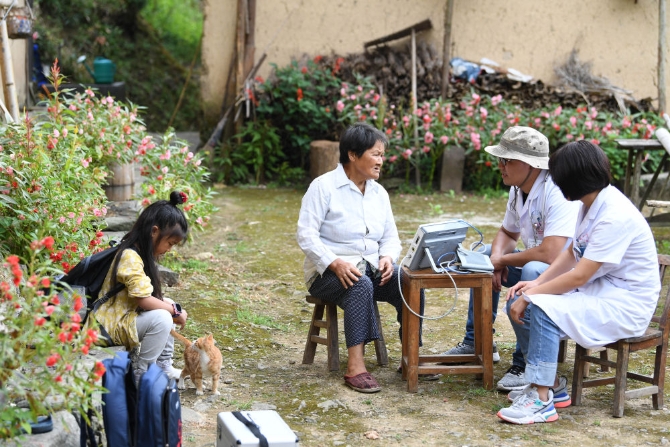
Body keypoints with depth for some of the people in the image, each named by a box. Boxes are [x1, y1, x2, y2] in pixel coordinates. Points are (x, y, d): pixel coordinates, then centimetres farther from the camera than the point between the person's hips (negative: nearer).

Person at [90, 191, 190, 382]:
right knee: (161, 318, -26)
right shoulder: (130, 257, -23)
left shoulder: (139, 253, 9)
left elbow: (149, 296, 13)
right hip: (110, 327, -11)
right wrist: (176, 311, -14)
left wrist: (172, 307, -2)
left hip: (126, 315, 11)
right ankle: (140, 373, -13)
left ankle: (163, 365, 16)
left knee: (168, 306, 15)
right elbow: (144, 300, -26)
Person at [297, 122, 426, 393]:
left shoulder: (379, 193, 13)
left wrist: (387, 257, -9)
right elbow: (306, 234, -14)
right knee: (361, 286, -38)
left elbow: (391, 237, 15)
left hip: (371, 269, 6)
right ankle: (355, 368, -41)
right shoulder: (324, 187, -7)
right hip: (329, 272, -6)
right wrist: (335, 263, -28)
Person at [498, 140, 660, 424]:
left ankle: (541, 401, -20)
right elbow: (571, 254, 12)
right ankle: (548, 382, 8)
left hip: (624, 304, -9)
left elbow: (579, 276, -26)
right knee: (517, 304, -2)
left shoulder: (615, 216, -25)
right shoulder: (591, 204, 5)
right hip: (598, 289, 10)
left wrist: (532, 294, -18)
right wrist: (536, 284, -2)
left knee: (543, 310, -29)